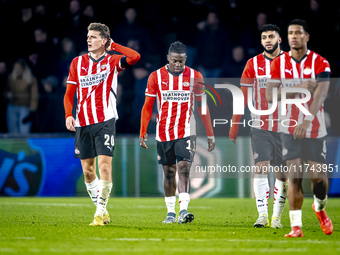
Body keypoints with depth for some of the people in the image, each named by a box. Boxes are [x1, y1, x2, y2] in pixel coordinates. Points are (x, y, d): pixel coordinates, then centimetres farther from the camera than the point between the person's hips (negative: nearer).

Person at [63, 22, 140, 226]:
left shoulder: (112, 61, 2)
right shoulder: (78, 62, 11)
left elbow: (135, 57, -18)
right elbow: (69, 93, 13)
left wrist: (113, 45, -5)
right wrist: (69, 115, -2)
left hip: (105, 121, -4)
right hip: (83, 123, 4)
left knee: (105, 167, -13)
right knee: (87, 170, 6)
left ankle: (100, 213, -8)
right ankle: (102, 211, 20)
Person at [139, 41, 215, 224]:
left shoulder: (195, 76, 1)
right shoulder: (156, 77, 1)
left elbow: (202, 107, 7)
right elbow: (147, 106, 6)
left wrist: (210, 134, 6)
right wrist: (143, 132, 0)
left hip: (186, 131, -1)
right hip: (163, 132, 1)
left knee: (184, 169, -14)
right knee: (169, 172, 7)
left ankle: (183, 210, -21)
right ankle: (170, 213, 15)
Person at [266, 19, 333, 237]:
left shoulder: (320, 62, -5)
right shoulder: (279, 63, 2)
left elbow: (321, 93, -17)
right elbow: (270, 95, -4)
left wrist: (307, 120, -30)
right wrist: (298, 88, -17)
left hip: (315, 128, -1)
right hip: (290, 128, 1)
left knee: (318, 175, 0)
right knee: (294, 176, -8)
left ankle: (320, 208, 31)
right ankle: (296, 226, -4)